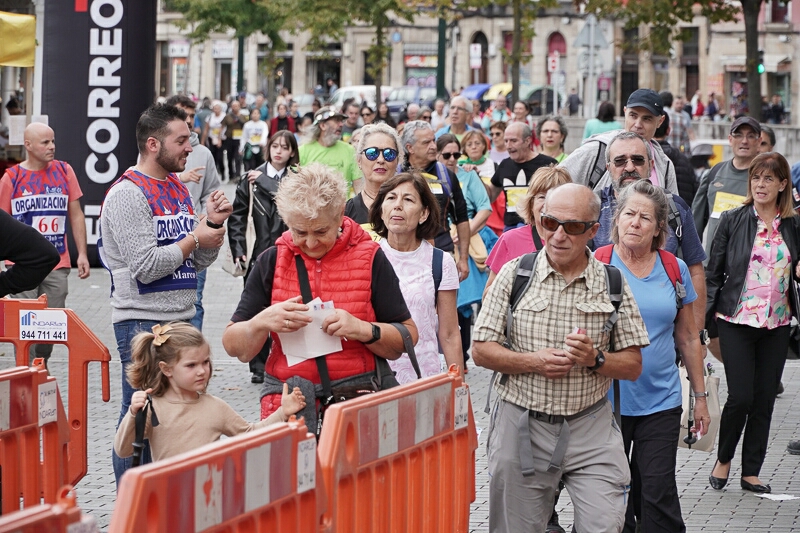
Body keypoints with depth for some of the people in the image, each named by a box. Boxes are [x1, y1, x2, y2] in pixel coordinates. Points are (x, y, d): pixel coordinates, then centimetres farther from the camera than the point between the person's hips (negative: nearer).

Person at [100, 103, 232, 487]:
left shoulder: (178, 189, 13)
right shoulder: (127, 195, -12)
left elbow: (197, 263, 15)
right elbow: (145, 266, -20)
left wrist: (212, 224, -2)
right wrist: (195, 239, -10)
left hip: (182, 318, 8)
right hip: (143, 322, -8)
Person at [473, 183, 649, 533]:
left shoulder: (613, 284, 3)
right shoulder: (515, 274, 1)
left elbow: (633, 366, 4)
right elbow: (481, 350, 0)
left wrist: (595, 359, -16)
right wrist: (533, 361, -15)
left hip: (590, 429, 0)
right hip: (522, 427, 0)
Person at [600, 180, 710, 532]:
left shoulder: (674, 270, 5)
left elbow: (689, 339, 12)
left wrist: (700, 396, 12)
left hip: (660, 401, 1)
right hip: (606, 400, -1)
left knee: (658, 495, -2)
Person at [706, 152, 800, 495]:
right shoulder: (733, 220, -1)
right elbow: (713, 272, 1)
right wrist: (706, 316, -5)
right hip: (737, 322, -3)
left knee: (765, 399, 5)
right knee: (741, 397, -9)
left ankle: (751, 472, 15)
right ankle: (723, 458, 16)